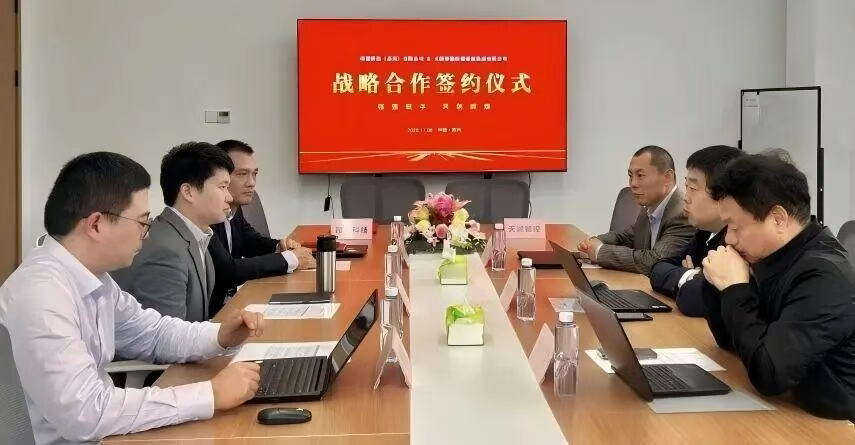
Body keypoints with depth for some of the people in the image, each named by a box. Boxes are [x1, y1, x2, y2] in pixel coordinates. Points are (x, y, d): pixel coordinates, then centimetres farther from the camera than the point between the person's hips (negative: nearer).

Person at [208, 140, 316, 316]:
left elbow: (251, 241, 20)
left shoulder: (233, 209, 3)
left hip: (231, 300, 8)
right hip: (208, 311, -8)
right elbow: (229, 270, -29)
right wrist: (290, 259, -19)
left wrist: (280, 246, -2)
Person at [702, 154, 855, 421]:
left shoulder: (823, 276, -23)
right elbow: (731, 340, 10)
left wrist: (735, 288, -19)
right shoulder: (775, 260, 0)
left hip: (832, 426, -7)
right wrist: (719, 283, -6)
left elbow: (768, 374, -28)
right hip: (795, 409, 7)